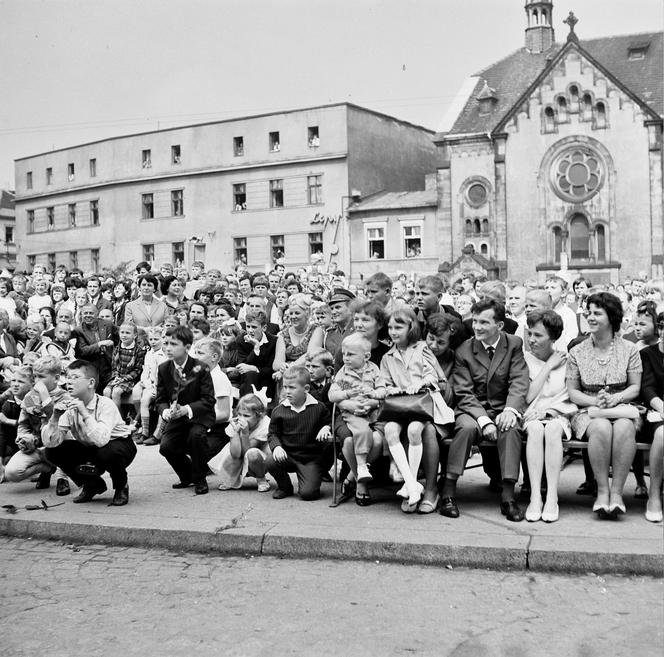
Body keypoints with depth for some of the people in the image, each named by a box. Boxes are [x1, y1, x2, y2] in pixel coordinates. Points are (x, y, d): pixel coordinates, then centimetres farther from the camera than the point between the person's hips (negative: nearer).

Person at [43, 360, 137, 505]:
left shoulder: (105, 404, -25)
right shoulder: (70, 407, -9)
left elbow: (101, 440, -41)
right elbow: (50, 443, -14)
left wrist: (85, 413, -42)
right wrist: (55, 418, -29)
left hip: (120, 446, -6)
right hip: (90, 450, 6)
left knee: (107, 452, -39)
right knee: (53, 451, -11)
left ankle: (121, 486, -4)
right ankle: (92, 485, 8)